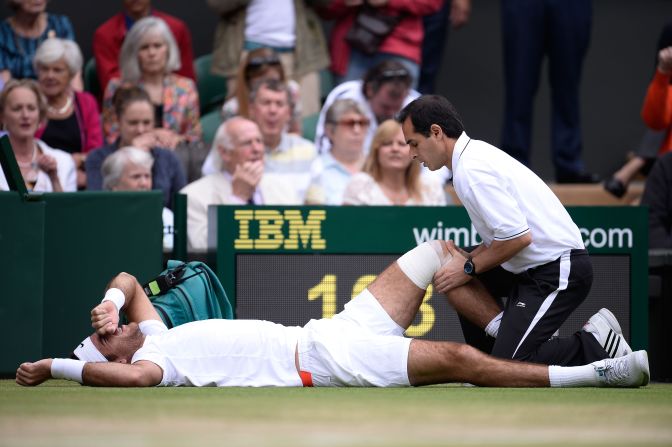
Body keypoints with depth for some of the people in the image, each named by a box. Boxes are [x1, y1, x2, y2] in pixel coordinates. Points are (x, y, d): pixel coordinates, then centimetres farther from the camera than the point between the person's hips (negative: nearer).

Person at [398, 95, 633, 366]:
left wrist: (469, 268, -10)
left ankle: (596, 345, -5)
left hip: (557, 273, -10)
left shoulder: (470, 171, -19)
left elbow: (519, 237, -24)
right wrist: (468, 258, 6)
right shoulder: (477, 151, 12)